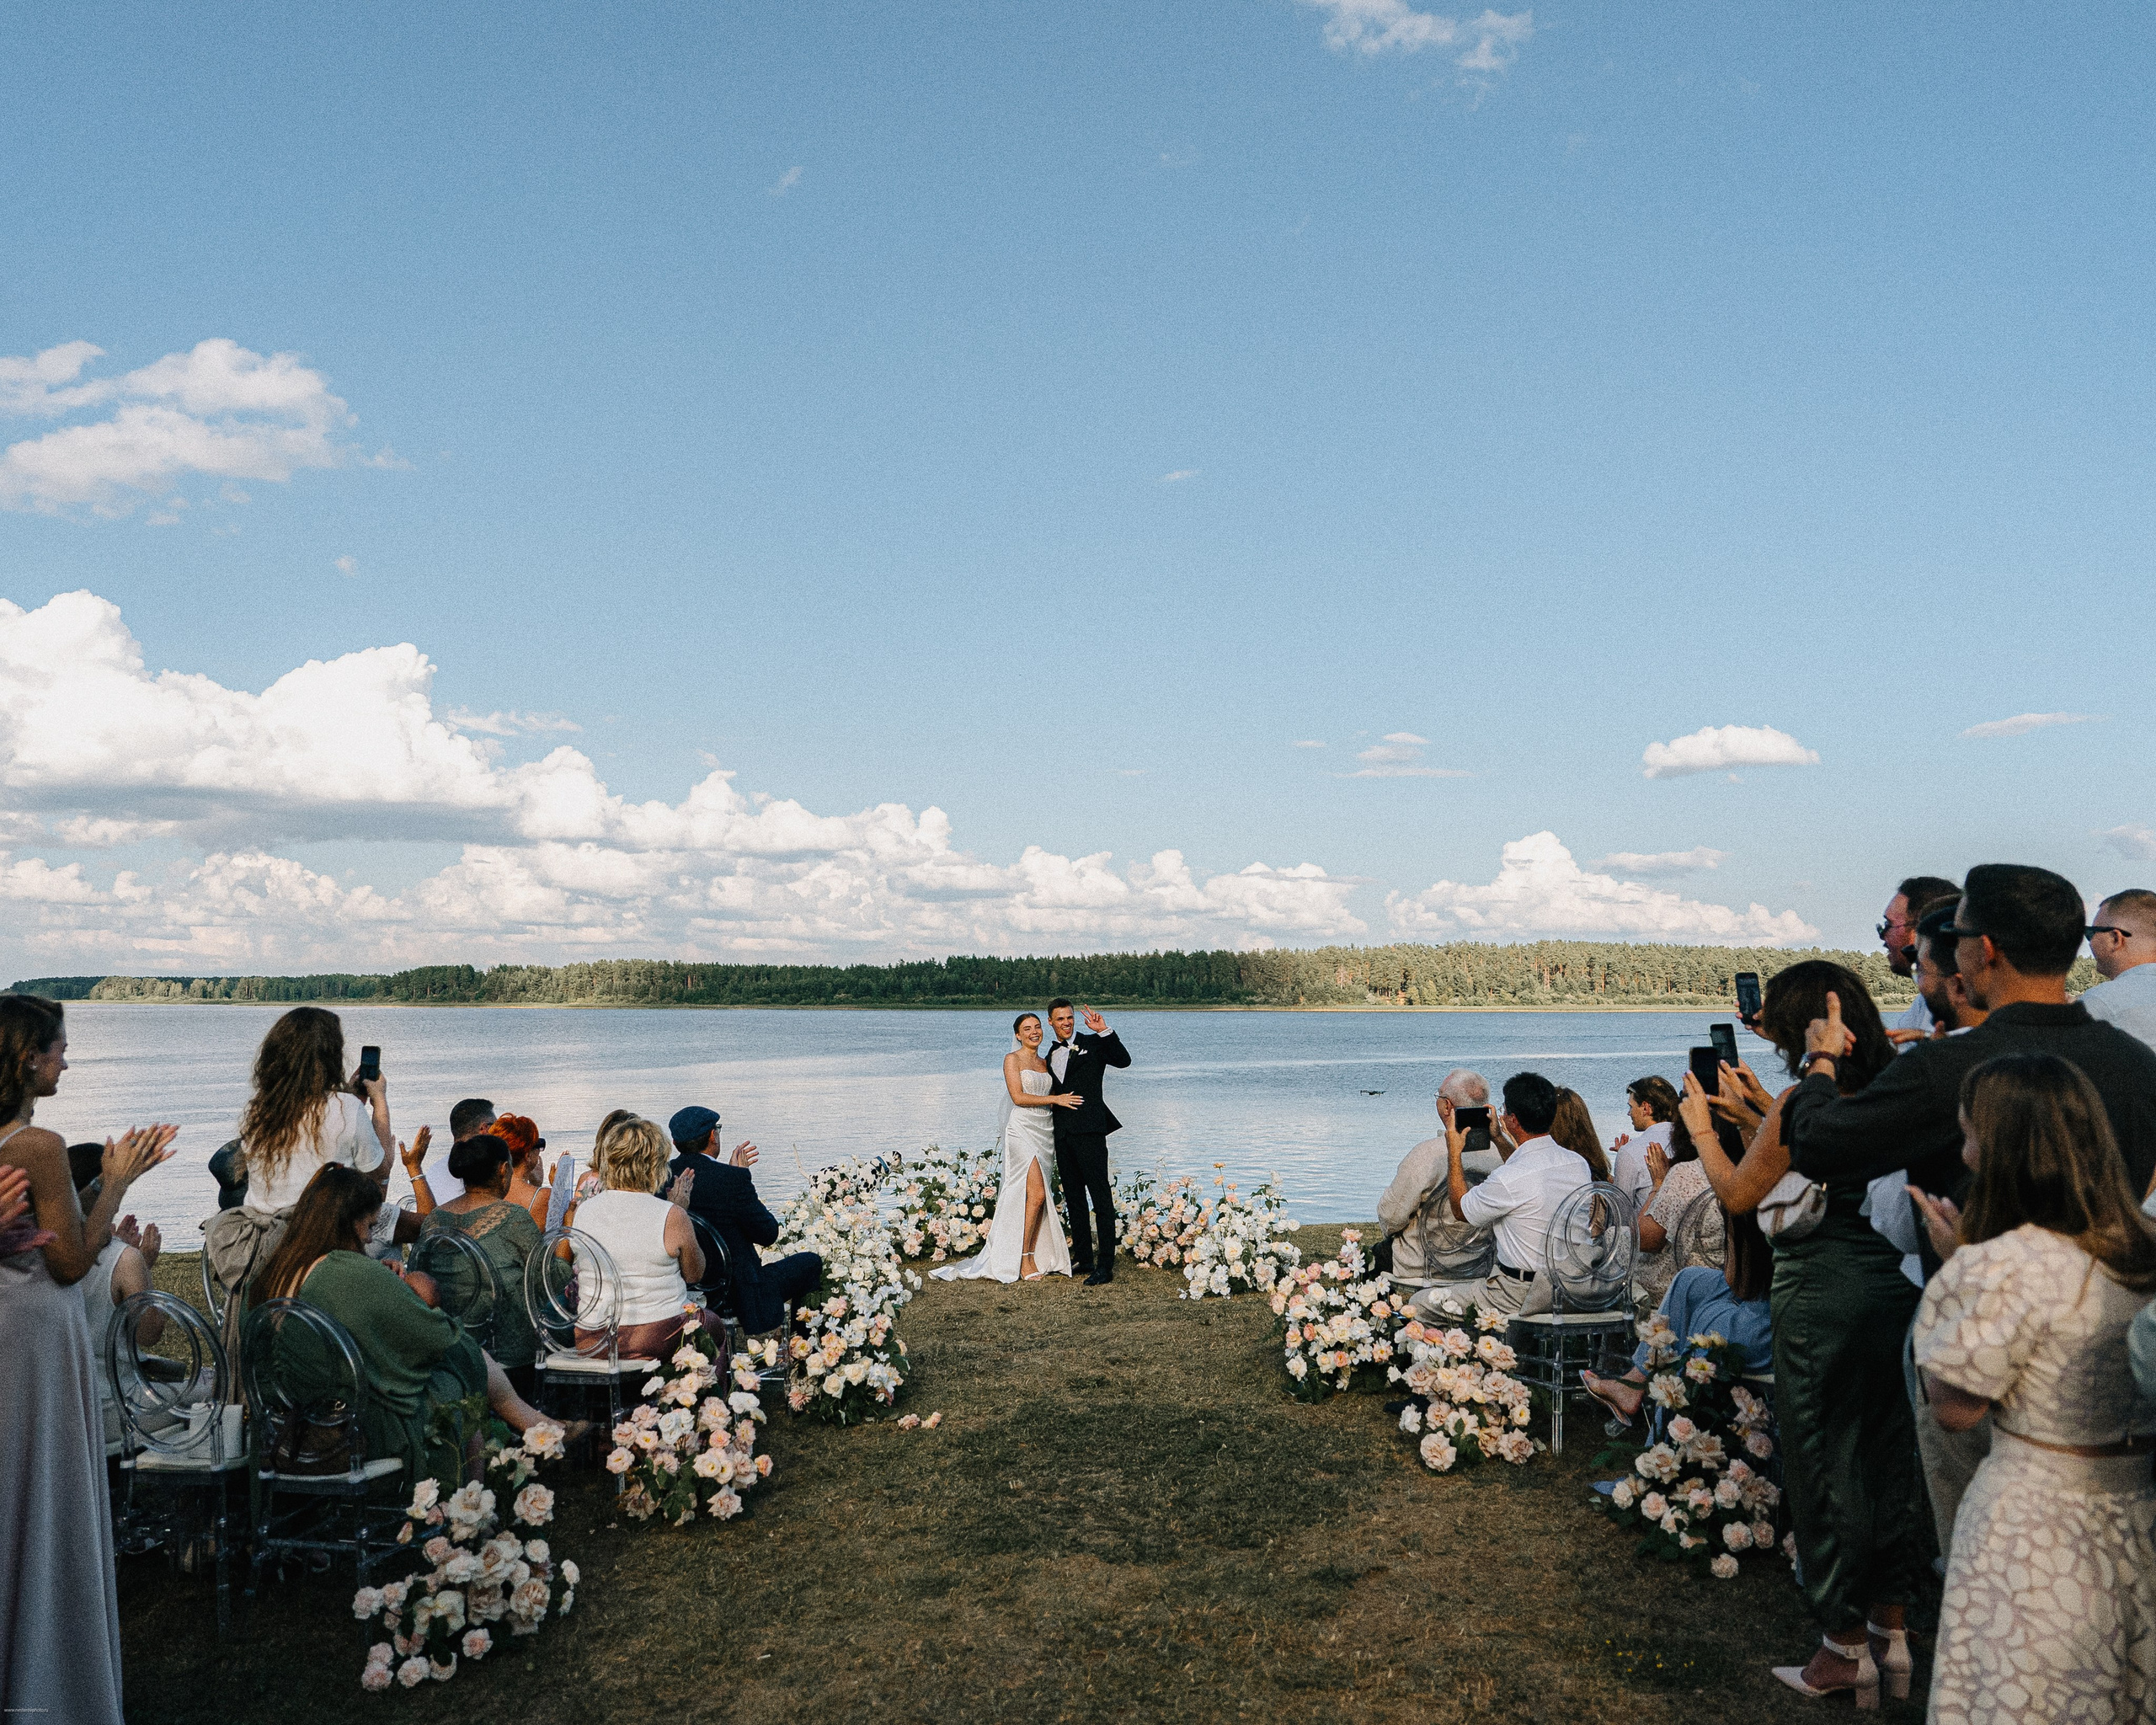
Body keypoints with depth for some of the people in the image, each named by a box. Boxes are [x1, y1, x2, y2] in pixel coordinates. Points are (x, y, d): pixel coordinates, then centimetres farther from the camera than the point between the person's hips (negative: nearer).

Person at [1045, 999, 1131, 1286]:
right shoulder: (1051, 1056, 19)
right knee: (1074, 1198, 13)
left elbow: (1124, 1060, -15)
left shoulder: (1092, 1044, 1)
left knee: (1101, 1197, -8)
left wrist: (1105, 1031, -21)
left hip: (1089, 1130, -7)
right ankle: (1083, 1259, 22)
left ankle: (1106, 1265, -8)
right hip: (1062, 1133, 7)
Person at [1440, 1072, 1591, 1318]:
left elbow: (1461, 1208, -4)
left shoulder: (1508, 1180, -26)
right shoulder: (1579, 1164, -4)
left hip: (1521, 1298, -8)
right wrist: (1499, 1139, 24)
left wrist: (1454, 1152, 4)